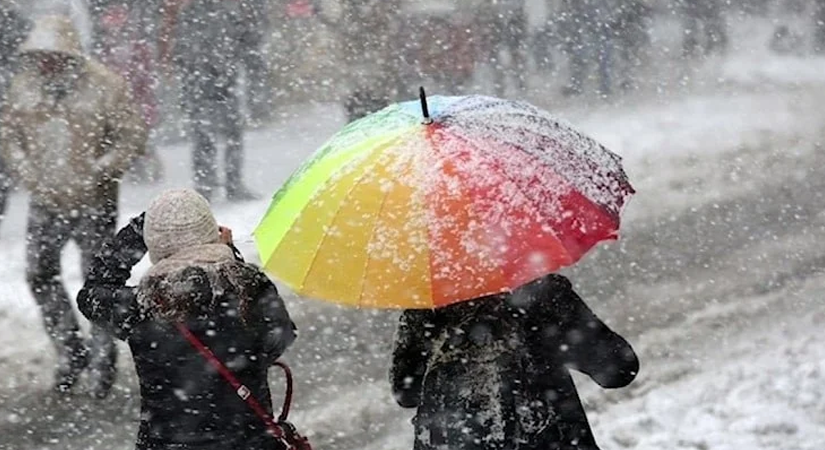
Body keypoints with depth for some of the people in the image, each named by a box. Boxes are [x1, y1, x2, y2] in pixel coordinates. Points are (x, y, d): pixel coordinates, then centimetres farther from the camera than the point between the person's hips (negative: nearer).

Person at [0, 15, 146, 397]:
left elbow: (132, 137, -9)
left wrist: (96, 173, -16)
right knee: (40, 275, 7)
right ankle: (70, 352, 23)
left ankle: (103, 361, 17)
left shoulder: (104, 86, -13)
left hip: (93, 203, -4)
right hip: (45, 203, 5)